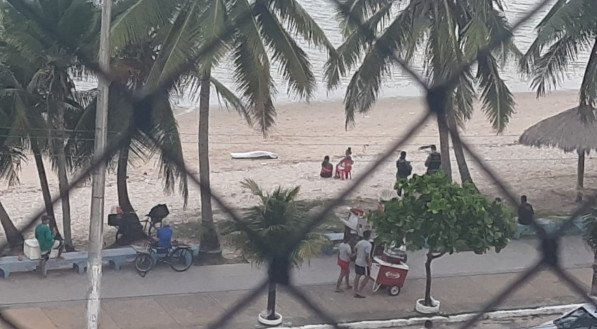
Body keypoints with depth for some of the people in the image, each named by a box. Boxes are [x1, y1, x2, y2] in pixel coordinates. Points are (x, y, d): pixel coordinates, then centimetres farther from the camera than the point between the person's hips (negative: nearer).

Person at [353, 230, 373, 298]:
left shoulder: (359, 242, 3)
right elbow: (367, 256, -24)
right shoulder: (368, 245, -21)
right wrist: (369, 264, -14)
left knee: (357, 276, 14)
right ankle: (359, 291, 0)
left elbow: (355, 248, 23)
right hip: (364, 264, -7)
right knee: (367, 277, 6)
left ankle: (356, 292, 19)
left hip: (357, 262, 7)